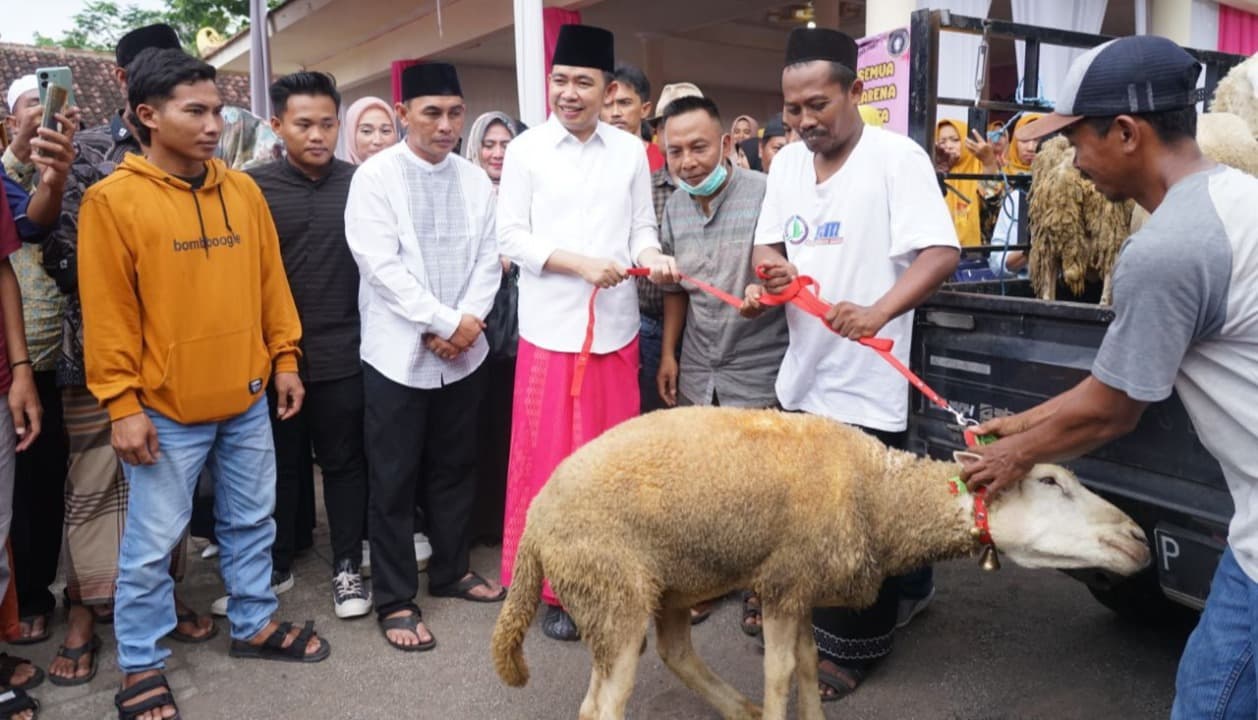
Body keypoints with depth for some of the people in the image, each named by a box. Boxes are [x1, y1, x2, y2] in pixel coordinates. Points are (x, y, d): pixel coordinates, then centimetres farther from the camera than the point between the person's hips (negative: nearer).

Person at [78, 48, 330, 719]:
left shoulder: (243, 190, 5)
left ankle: (254, 624, 36)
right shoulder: (113, 199, -9)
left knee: (251, 521, 17)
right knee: (151, 543, 7)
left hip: (247, 399, 5)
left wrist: (284, 359, 9)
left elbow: (271, 282, 10)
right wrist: (123, 403, -11)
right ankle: (141, 665, 25)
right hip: (166, 410, -4)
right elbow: (107, 312, -10)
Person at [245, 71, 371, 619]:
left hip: (343, 354, 0)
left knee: (344, 462, 10)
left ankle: (347, 567, 24)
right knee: (279, 464, 14)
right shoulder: (254, 188, -2)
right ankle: (274, 563, 32)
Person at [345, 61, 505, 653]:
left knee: (455, 469, 15)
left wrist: (464, 324, -11)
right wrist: (445, 322, -15)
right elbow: (381, 265, -14)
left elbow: (488, 260, 3)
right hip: (399, 352, -4)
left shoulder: (476, 180, 7)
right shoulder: (374, 177, -6)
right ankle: (395, 600, 17)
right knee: (394, 481, 4)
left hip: (463, 351, 4)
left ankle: (451, 570, 33)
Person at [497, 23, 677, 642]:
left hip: (616, 327, 3)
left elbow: (641, 225, 8)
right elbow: (511, 237, -3)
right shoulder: (526, 150, 0)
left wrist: (650, 255, -15)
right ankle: (552, 586, 19)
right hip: (551, 329, -2)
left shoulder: (631, 151, 6)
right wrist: (578, 263, -16)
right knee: (549, 457, 4)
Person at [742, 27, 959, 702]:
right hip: (801, 375, 6)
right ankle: (805, 619, 39)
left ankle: (850, 648, 25)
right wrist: (771, 270, -10)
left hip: (865, 383, -6)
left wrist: (877, 312, -34)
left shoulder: (897, 158, -12)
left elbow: (940, 253, -19)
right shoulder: (786, 163, 8)